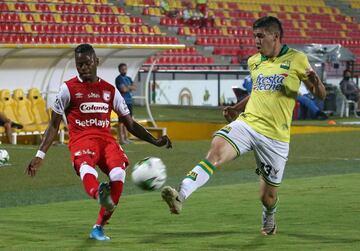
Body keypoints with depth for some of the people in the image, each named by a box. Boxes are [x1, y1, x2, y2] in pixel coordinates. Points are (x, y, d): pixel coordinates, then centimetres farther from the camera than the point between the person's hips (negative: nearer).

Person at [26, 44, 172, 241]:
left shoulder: (110, 90, 18)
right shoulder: (68, 89, 10)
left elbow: (130, 124, 23)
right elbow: (54, 125, 12)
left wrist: (154, 141, 12)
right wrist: (40, 154, 3)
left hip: (105, 139, 3)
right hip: (81, 139, -3)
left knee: (118, 174, -29)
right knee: (85, 166, -39)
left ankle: (98, 228, -15)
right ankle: (99, 193, -76)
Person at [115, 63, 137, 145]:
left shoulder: (128, 79, 19)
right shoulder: (119, 79, -6)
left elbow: (135, 87, 8)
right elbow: (123, 89, -17)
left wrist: (128, 87, -8)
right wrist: (130, 87, 1)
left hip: (129, 102, 8)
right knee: (121, 120, -8)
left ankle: (126, 138, 17)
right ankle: (121, 139, -8)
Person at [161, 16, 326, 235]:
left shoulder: (296, 59, -3)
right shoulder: (254, 61, 12)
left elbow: (320, 95, 1)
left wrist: (315, 82, -20)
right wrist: (237, 108, 17)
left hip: (275, 136, -3)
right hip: (246, 124, 3)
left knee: (268, 196, 8)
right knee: (216, 151, -29)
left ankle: (269, 221, 44)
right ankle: (181, 196, -44)